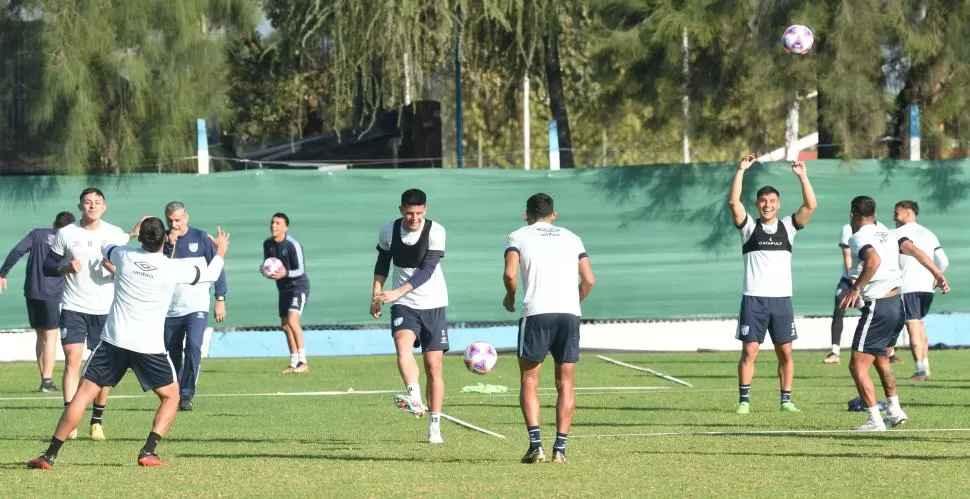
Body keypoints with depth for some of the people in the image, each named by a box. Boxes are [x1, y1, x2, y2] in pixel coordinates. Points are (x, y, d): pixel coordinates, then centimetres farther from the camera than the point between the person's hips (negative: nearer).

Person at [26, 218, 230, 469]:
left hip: (114, 339, 1)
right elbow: (210, 274, 11)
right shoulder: (174, 268, -6)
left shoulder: (124, 256, -1)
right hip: (150, 345, -1)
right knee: (171, 397, 18)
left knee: (85, 393, 2)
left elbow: (105, 246, 24)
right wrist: (221, 251, 31)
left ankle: (50, 455, -5)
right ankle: (148, 451, 1)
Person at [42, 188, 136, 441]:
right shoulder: (66, 234, 2)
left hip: (106, 309, 1)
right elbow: (47, 266, 6)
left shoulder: (116, 235, 3)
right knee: (72, 361, -11)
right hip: (73, 307, -1)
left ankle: (97, 421, 12)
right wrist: (66, 268, -14)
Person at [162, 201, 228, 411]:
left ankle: (186, 395, -16)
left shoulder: (201, 239, -1)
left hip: (196, 307, -3)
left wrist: (220, 299, 1)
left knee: (193, 348, -20)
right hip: (170, 310, 3)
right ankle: (175, 395, 19)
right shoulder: (163, 240, 4)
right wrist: (168, 246, -18)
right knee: (173, 353, 6)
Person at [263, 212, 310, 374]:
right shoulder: (268, 244, 2)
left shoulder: (293, 245, -20)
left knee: (292, 320, -23)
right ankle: (294, 363, 20)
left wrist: (285, 273, -36)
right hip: (283, 288, 8)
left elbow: (300, 270, -18)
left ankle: (303, 362, -23)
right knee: (285, 326, 9)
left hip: (299, 286, -8)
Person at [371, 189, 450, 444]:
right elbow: (382, 263, 14)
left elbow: (427, 270, -21)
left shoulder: (436, 232, -13)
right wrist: (376, 295, 7)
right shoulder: (389, 231, -3)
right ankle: (415, 399, -46)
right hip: (404, 306, 1)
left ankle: (434, 426, 8)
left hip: (433, 305, -1)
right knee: (403, 344, -28)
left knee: (434, 365, 0)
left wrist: (397, 292, -31)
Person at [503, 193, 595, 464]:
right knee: (565, 384, 9)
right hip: (570, 313, 3)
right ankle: (560, 448, 3)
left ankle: (535, 443, -10)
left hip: (536, 313, -3)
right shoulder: (571, 238, 19)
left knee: (528, 382, 5)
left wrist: (510, 297, 11)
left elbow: (510, 273, -7)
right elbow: (589, 280, 11)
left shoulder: (518, 237, 9)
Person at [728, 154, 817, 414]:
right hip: (753, 299, -2)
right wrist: (741, 170, -15)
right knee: (749, 351, -4)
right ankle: (744, 400, 0)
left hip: (781, 298, 2)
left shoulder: (787, 226, 9)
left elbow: (810, 205, -3)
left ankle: (786, 399, 10)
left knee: (785, 352, 3)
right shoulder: (749, 227, 4)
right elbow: (733, 202, -10)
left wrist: (803, 176, -11)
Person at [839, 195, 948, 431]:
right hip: (897, 304, 9)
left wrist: (856, 289, -30)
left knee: (857, 366, -3)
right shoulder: (887, 234, 10)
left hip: (878, 308, -9)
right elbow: (915, 251, 4)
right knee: (881, 360, 28)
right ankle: (895, 411, 35)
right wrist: (937, 274, 8)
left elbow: (874, 260, -32)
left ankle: (875, 420, -6)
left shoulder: (858, 238, -13)